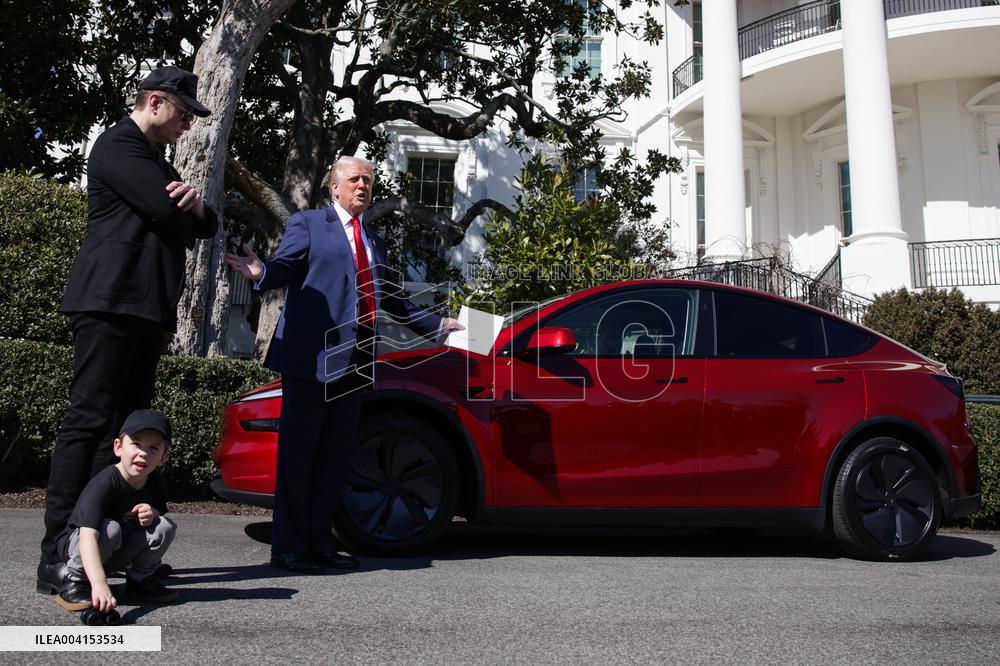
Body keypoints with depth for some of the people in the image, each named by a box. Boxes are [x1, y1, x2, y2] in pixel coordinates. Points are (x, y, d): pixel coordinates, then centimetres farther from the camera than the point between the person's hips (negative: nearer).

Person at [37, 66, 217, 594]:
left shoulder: (157, 164, 26)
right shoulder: (119, 146, -3)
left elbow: (205, 226, 19)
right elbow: (170, 213, -17)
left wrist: (195, 203, -4)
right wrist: (186, 208, 7)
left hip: (147, 309, 10)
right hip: (111, 303, -10)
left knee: (126, 427, 7)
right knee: (88, 421, -12)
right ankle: (56, 560, -11)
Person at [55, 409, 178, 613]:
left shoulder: (156, 483, -11)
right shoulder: (104, 483, -32)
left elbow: (161, 513, 7)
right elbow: (88, 536, -44)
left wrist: (154, 514, -21)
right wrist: (99, 584, -57)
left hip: (118, 554, 6)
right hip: (76, 546, -6)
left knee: (166, 526, -14)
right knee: (109, 528, -35)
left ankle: (139, 579, 5)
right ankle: (75, 581, -14)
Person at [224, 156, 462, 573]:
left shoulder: (375, 244, 24)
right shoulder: (308, 224, 7)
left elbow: (388, 299, 31)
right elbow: (284, 268, -6)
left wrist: (436, 325, 33)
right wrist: (261, 273, -29)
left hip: (354, 361, 6)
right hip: (313, 355, -6)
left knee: (336, 454, 9)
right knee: (298, 452, -4)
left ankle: (319, 544, 18)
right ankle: (287, 548, 3)